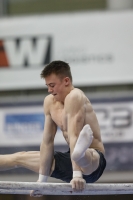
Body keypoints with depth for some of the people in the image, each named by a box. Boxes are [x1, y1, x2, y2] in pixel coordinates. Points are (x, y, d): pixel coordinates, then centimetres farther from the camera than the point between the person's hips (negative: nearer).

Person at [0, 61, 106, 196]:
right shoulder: (49, 102, 5)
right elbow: (47, 142, 6)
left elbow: (74, 137, -32)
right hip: (69, 160, 9)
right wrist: (42, 179, 3)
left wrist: (77, 174, -40)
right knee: (19, 157, 22)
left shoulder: (74, 97, -20)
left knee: (84, 158, -46)